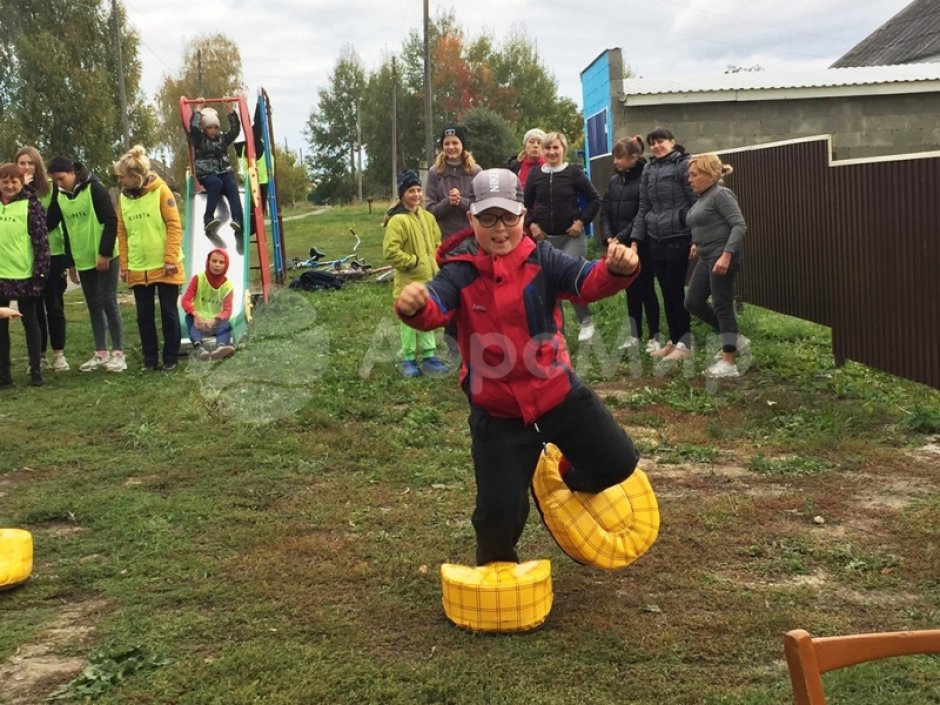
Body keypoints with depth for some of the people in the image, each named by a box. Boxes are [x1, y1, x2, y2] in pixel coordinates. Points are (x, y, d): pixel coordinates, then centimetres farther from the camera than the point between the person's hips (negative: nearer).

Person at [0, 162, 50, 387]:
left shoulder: (31, 205, -5)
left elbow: (41, 242, -8)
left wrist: (40, 274, -12)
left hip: (25, 276, -4)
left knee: (29, 322, 5)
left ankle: (35, 371, 12)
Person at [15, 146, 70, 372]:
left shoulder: (51, 187, -1)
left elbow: (52, 221, -7)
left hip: (53, 254, -1)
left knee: (54, 306, 5)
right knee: (35, 308, 6)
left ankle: (58, 354, 13)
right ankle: (40, 356, 14)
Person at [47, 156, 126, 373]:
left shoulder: (94, 189, -12)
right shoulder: (60, 197, 9)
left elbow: (111, 222, -15)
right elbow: (66, 231, 15)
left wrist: (105, 253, -17)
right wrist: (70, 263, 14)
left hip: (105, 257, -6)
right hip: (83, 260, 6)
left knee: (108, 303, -6)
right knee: (93, 306, 8)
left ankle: (118, 353, -1)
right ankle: (101, 353, 14)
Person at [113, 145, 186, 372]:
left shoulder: (160, 190, -8)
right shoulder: (123, 197, 6)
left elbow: (174, 225, -10)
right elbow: (122, 233, 9)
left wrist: (171, 259, -15)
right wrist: (124, 265, 4)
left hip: (164, 266, -4)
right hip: (138, 269, 4)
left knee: (168, 312, 5)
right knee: (144, 315, 7)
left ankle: (170, 358, 15)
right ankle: (149, 358, 17)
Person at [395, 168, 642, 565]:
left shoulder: (542, 260, -7)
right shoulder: (460, 272, -9)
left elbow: (589, 281, -21)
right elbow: (435, 305, -28)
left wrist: (617, 269, -45)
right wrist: (415, 306, -53)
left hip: (560, 393, 2)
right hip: (498, 411, -1)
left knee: (618, 463, 7)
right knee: (499, 509, 0)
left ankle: (573, 481, 44)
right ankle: (496, 565, 36)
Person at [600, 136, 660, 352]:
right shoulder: (614, 180, 10)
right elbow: (605, 211, 8)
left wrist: (622, 237, -17)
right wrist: (608, 237, -6)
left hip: (640, 244, -6)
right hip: (620, 244, 6)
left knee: (646, 289, 1)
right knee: (630, 289, 11)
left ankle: (655, 335, 12)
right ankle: (634, 335, 17)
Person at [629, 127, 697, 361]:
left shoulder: (684, 165, -6)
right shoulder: (648, 169, 13)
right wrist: (636, 239, 9)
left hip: (678, 239, -6)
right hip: (655, 240, 6)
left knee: (676, 291, -3)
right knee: (666, 292, 10)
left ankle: (685, 343, 7)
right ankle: (673, 340, 20)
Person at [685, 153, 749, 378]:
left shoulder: (721, 194, -12)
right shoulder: (702, 198, 14)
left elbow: (739, 225, -20)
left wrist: (726, 254, -27)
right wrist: (698, 243, 19)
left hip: (721, 257, -10)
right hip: (706, 258, 10)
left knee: (722, 306, -7)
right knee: (693, 303, 10)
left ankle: (729, 363, -1)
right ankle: (735, 339, 21)